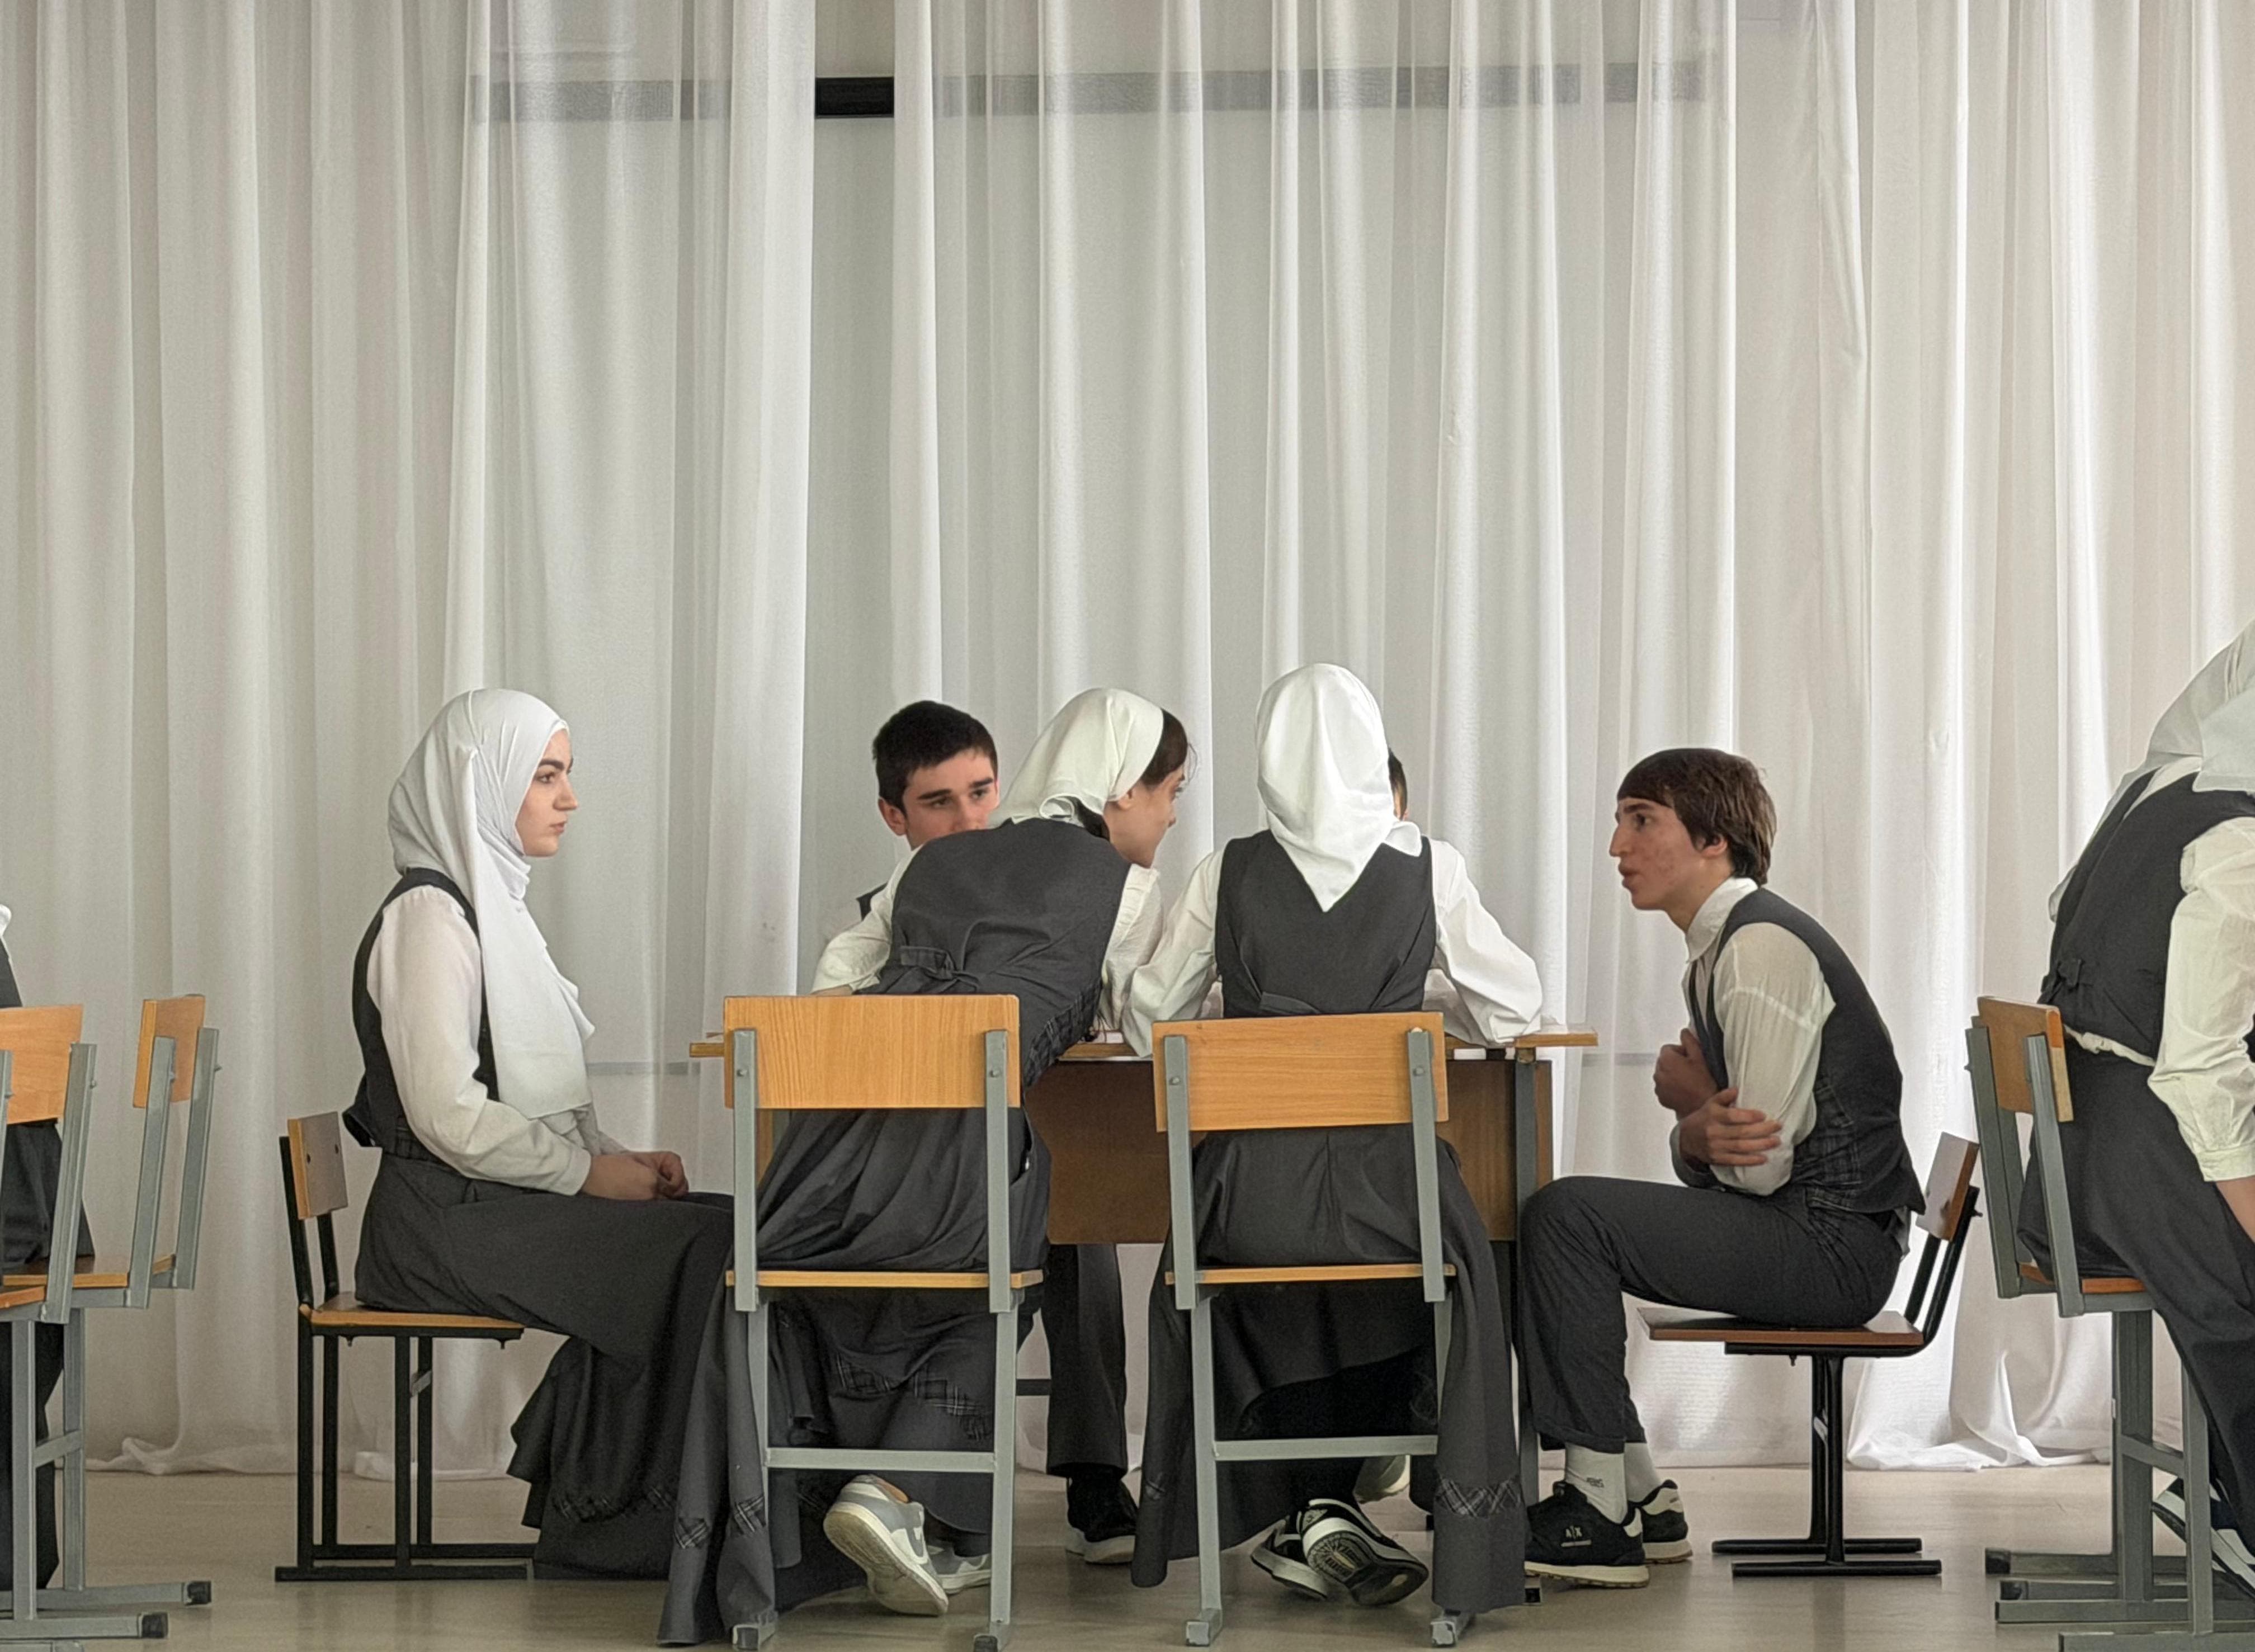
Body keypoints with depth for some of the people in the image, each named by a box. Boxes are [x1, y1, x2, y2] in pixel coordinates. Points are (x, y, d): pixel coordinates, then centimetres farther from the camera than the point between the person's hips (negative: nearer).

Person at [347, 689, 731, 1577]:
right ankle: (617, 1528, -9)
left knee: (720, 1230, -8)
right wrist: (590, 1172, -14)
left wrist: (619, 1161, 5)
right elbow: (449, 1116, -19)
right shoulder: (430, 914, -11)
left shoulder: (491, 904, 20)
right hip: (450, 1221, -9)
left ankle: (594, 1523, -8)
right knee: (699, 1251, -19)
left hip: (508, 1203, 9)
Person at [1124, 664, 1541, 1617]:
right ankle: (1332, 1508, 28)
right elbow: (1511, 1013, 6)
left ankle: (1311, 1516, 25)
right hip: (1384, 1181, -1)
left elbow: (1148, 1022, 8)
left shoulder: (1230, 874, 1)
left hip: (1248, 1190, 1)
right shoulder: (1426, 870, -1)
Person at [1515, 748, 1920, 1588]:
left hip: (1832, 1245, -10)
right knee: (1559, 1223, 12)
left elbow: (1761, 1166, -20)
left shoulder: (1762, 949, -16)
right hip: (1814, 1243, 10)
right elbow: (1717, 1166, 15)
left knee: (1569, 1216, -18)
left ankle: (1599, 1514, -15)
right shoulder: (1719, 950, 15)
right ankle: (1638, 1497, 12)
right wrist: (1701, 1131, -8)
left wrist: (1692, 1102, 0)